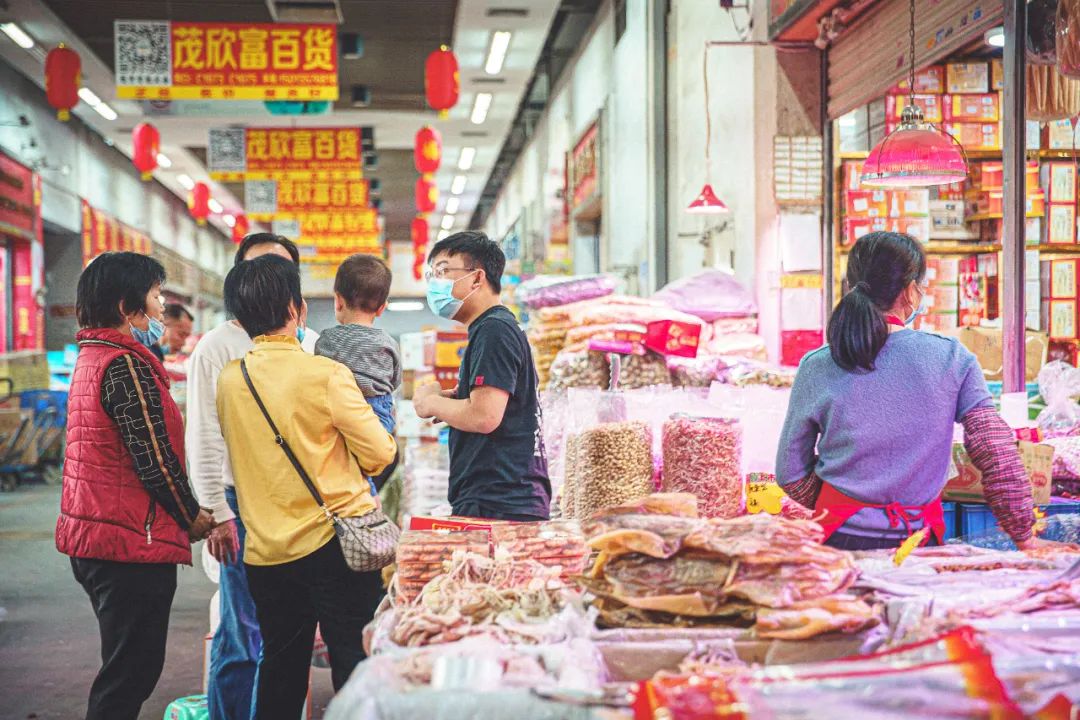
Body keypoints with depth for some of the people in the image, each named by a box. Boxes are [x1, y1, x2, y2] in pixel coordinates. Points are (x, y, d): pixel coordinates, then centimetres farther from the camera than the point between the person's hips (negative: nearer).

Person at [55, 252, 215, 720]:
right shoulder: (125, 366, -17)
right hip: (132, 542, -10)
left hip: (91, 536, 10)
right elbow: (154, 458, -19)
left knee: (126, 669, 19)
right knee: (132, 672, -3)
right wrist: (193, 517, -5)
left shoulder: (90, 359, 14)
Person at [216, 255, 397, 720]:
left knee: (281, 671, 15)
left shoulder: (229, 380, 3)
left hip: (265, 552, 5)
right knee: (356, 668, 2)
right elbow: (380, 455, -7)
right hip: (333, 542, -5)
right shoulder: (325, 374, -12)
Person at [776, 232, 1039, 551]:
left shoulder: (816, 369, -6)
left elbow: (790, 474, 0)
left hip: (842, 538, 0)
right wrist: (1024, 537, 4)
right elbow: (999, 456, -6)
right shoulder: (952, 360, -7)